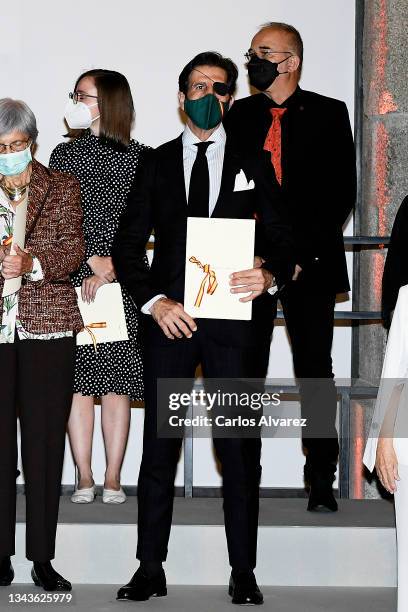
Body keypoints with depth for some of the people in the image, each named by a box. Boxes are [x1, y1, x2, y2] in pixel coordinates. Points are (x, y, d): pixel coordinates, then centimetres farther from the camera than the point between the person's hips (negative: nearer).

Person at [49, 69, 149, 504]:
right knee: (77, 380, 0)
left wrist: (110, 270, -11)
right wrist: (93, 261, -9)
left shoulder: (139, 158, 3)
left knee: (117, 381, 0)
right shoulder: (64, 154, 10)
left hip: (122, 282, -2)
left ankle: (112, 478, 4)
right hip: (72, 281, 2)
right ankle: (85, 479, 4)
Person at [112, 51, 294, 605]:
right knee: (159, 445, 3)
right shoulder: (157, 163, 11)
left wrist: (271, 275, -15)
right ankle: (151, 570, 11)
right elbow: (127, 244, 7)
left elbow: (282, 238, 7)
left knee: (239, 448, 1)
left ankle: (243, 574, 9)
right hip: (170, 319, 1)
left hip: (235, 317, -1)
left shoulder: (253, 164, 10)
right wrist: (153, 302, -7)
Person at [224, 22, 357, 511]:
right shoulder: (240, 115, 12)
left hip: (309, 263, -2)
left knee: (314, 370, 0)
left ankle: (321, 483, 7)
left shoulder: (328, 115, 3)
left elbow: (342, 193, -1)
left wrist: (304, 252, -9)